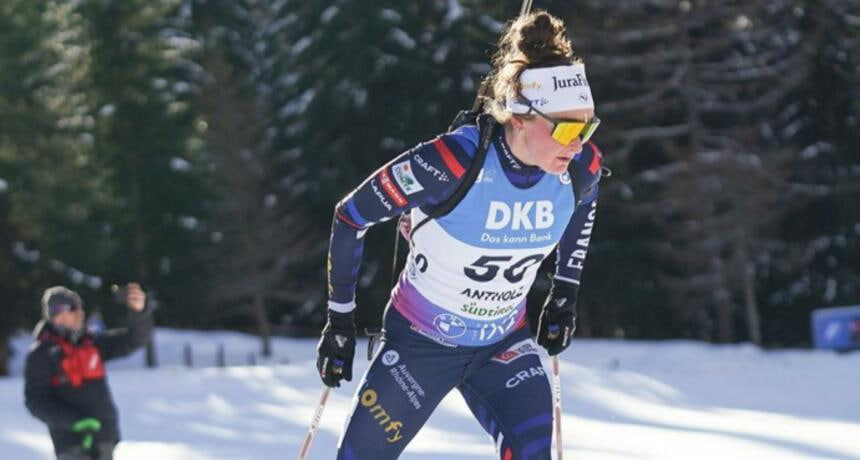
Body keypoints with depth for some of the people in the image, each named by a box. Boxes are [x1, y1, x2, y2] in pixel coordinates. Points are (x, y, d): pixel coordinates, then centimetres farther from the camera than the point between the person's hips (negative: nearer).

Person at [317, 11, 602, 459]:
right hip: (421, 340, -3)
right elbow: (351, 217, -17)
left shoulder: (580, 168, -16)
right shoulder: (454, 162, -31)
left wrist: (565, 292, 11)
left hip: (504, 344, 3)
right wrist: (340, 317, -11)